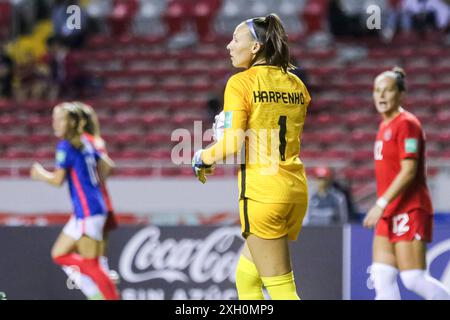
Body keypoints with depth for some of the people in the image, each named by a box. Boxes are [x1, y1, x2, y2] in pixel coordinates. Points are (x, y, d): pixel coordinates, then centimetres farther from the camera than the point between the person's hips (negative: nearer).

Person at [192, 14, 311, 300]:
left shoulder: (241, 83, -7)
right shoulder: (296, 85, 11)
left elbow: (232, 145, -15)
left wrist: (202, 159, 4)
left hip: (262, 192, -7)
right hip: (297, 189, 7)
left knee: (282, 290, -4)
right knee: (246, 276, 20)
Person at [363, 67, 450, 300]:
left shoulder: (406, 123, -11)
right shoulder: (385, 125, 17)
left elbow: (408, 171, -19)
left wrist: (381, 204, -24)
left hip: (409, 211, -9)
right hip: (390, 214, 9)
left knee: (413, 279, -12)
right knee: (382, 278, 0)